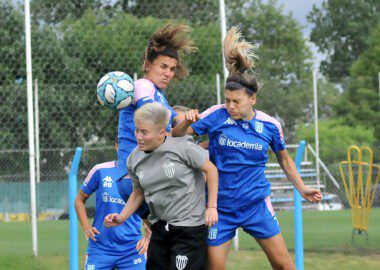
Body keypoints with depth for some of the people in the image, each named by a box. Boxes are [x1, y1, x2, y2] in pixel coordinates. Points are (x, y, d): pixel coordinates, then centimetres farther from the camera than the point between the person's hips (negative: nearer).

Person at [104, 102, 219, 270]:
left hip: (190, 226, -6)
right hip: (160, 227, 6)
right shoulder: (134, 160, 0)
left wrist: (211, 206, -11)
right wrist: (122, 217, 1)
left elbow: (211, 169, -7)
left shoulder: (182, 148, -16)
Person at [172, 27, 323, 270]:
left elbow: (284, 159, 13)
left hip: (256, 204, 1)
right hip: (221, 206, -1)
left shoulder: (270, 125, -4)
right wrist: (187, 122, -27)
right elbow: (177, 135, -6)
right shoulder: (217, 116, -9)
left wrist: (302, 189, 10)